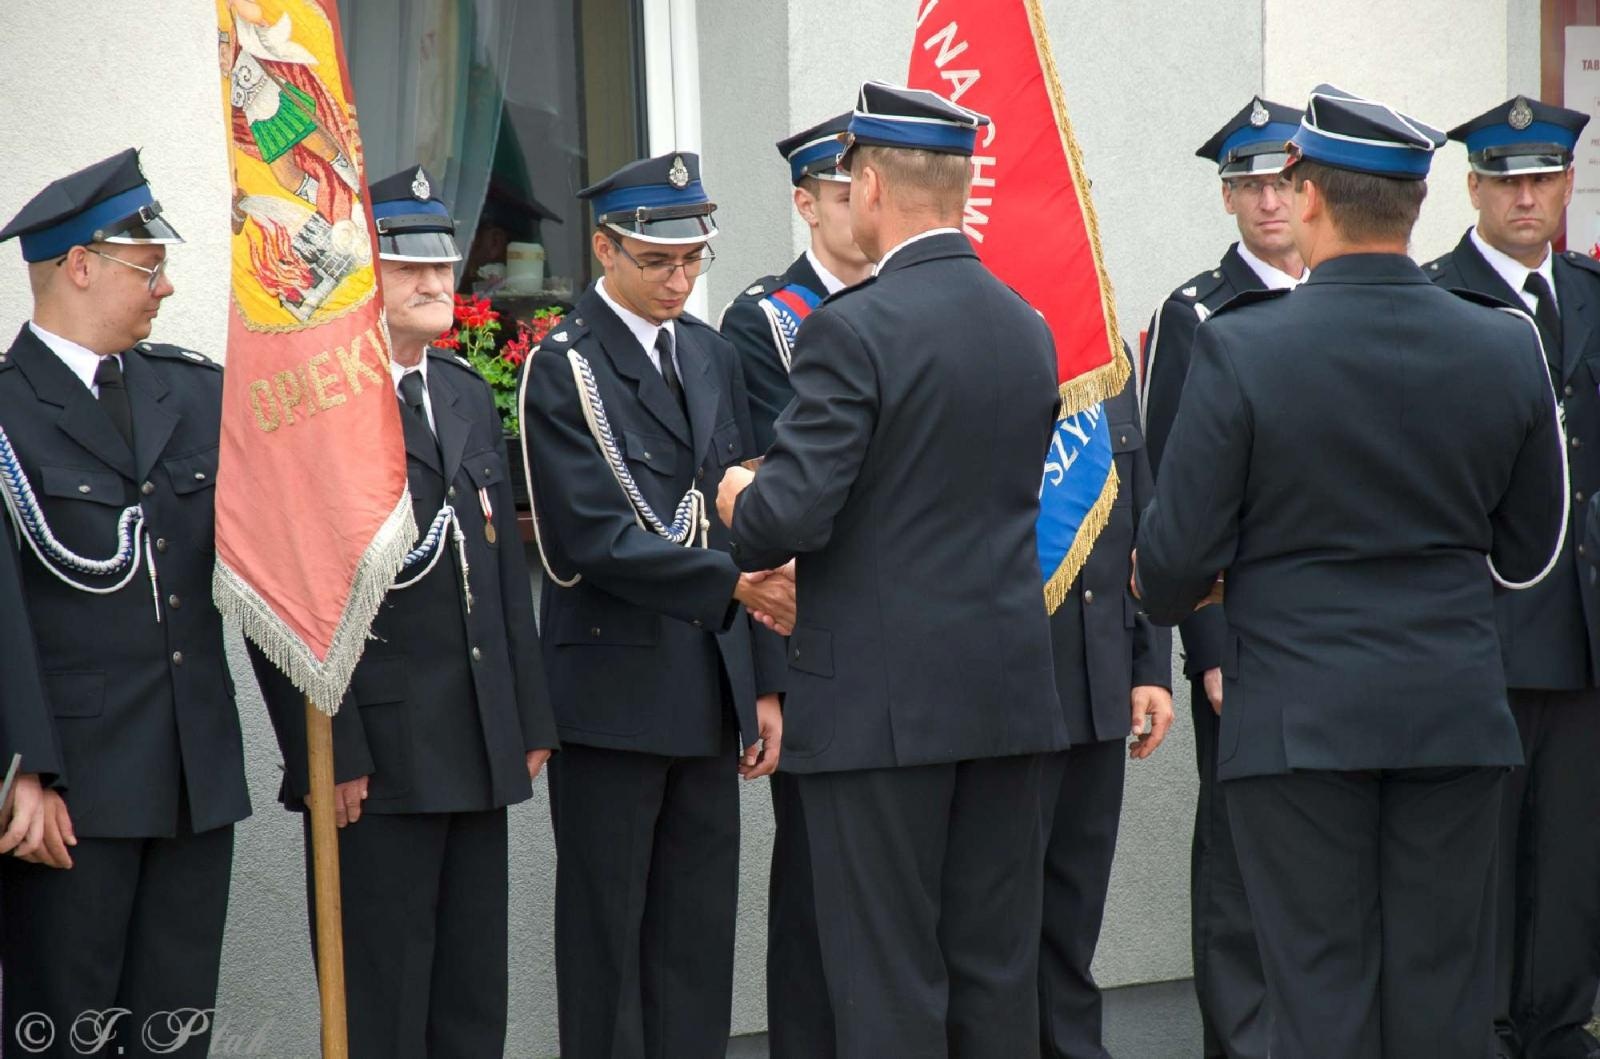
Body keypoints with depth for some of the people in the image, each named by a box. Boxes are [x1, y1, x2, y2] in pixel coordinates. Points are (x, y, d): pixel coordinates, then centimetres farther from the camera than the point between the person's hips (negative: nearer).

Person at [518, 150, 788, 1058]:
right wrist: (732, 582, -25)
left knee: (700, 936, 9)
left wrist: (765, 681, 10)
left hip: (713, 686, 6)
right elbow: (597, 539, -16)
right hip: (616, 685, -6)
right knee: (608, 932, 2)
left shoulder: (714, 356, 13)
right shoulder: (563, 369, -7)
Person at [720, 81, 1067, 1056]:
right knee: (999, 974, 12)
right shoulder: (1028, 328, 9)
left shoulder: (854, 329, -14)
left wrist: (741, 504, 4)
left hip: (881, 701, -7)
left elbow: (791, 514, -20)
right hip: (1009, 693, 7)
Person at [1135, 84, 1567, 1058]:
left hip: (1299, 720, -3)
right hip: (1456, 715, 3)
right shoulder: (1505, 348, -1)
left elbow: (1183, 552, -8)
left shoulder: (1242, 348, -12)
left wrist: (1165, 595, 15)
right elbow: (1530, 551, 9)